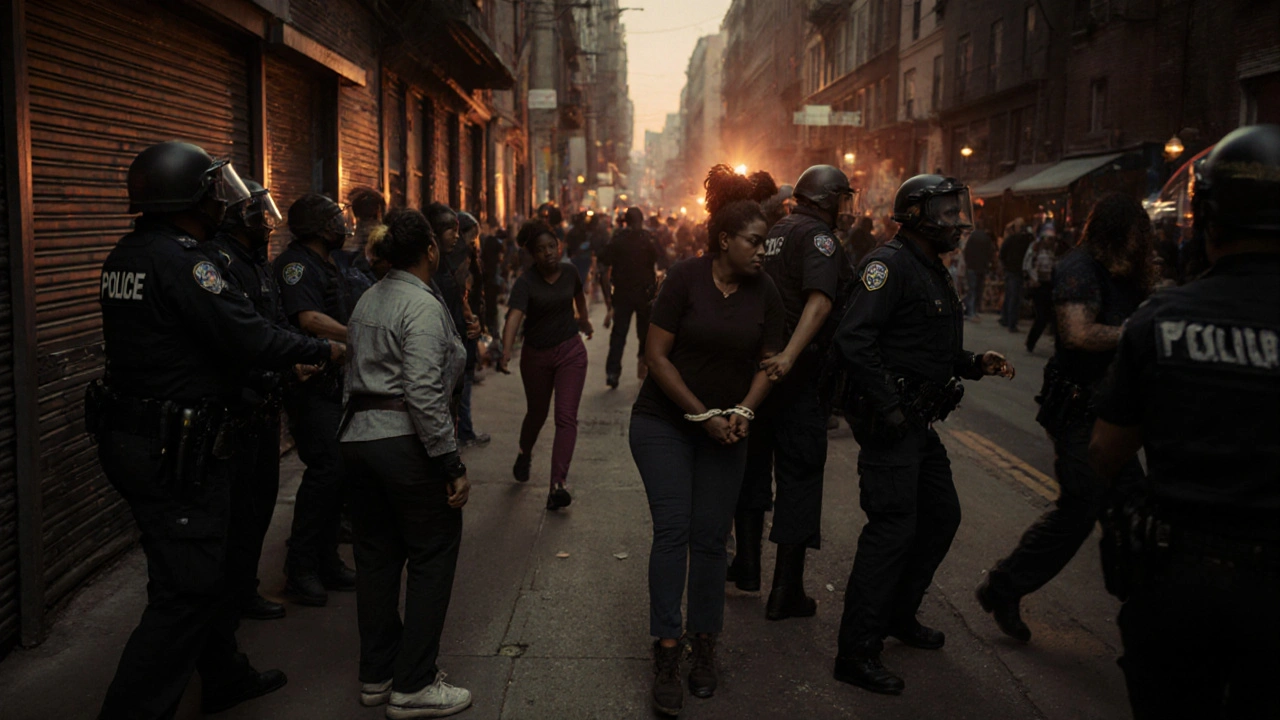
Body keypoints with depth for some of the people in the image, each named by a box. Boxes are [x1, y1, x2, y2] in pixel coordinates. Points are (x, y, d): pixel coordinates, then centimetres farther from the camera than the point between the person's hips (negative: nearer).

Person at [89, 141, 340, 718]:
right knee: (184, 590, -2)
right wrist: (325, 350, -6)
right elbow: (250, 338, -21)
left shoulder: (125, 255, 9)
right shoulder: (179, 259, -20)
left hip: (131, 433, 10)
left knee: (208, 564, 23)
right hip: (177, 452, -10)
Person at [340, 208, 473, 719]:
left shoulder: (367, 301, 14)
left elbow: (359, 373, 16)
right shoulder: (423, 306, -13)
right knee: (432, 557, 2)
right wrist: (453, 465, -18)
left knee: (377, 557, 14)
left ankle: (376, 676, 24)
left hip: (357, 436, 9)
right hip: (405, 441, -9)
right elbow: (424, 393, -21)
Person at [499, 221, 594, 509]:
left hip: (570, 352, 1)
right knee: (536, 413, 18)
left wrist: (584, 319, 37)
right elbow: (514, 316, -34)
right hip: (536, 355, -1)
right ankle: (525, 455, 50)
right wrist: (506, 351, -50)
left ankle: (558, 485, -13)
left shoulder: (569, 271, -4)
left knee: (566, 417, -10)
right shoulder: (526, 282, -17)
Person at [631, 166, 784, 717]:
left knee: (711, 538, 4)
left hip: (725, 432, 3)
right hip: (664, 423, -3)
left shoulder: (764, 292, 0)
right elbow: (657, 355, -12)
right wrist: (702, 414, -14)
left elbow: (767, 361, 7)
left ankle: (704, 647, 19)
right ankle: (666, 656, -1)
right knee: (672, 530, -7)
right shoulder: (685, 278, -11)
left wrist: (743, 411, -10)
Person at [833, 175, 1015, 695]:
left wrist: (976, 364, 7)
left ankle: (899, 614, 34)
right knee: (893, 527, -9)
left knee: (941, 516, 18)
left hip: (920, 422, 10)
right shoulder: (891, 264, -14)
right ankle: (857, 654, 0)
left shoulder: (934, 272, 18)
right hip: (888, 422, -10)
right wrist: (888, 405, -24)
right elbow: (853, 339, -25)